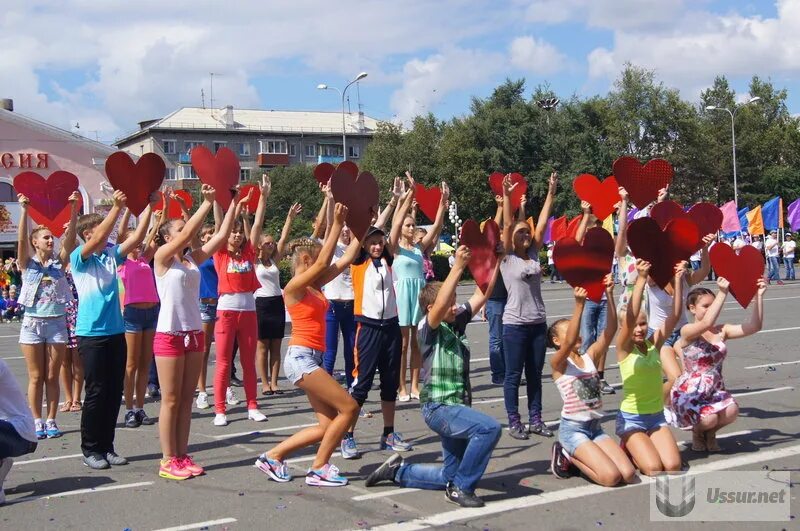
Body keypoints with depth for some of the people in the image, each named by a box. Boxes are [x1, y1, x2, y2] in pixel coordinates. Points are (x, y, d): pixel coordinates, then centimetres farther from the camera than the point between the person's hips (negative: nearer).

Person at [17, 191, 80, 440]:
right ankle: (37, 422, 11)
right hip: (32, 323, -1)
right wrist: (24, 210, -26)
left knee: (52, 377, 5)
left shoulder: (58, 262, 5)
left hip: (57, 323, 1)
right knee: (36, 377, 4)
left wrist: (73, 209, -19)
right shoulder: (28, 264, 2)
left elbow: (70, 237, -7)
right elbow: (21, 240, -14)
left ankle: (51, 421, 12)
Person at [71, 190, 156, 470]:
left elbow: (136, 238, 0)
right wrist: (117, 207, -30)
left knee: (114, 392, 8)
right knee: (96, 392, -2)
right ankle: (91, 449, 10)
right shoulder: (79, 258, -6)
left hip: (116, 331, 6)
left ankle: (107, 446, 18)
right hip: (92, 334, -6)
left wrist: (149, 207, -9)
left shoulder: (112, 254, 9)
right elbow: (97, 239, -24)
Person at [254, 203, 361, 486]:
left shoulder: (315, 286, 13)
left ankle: (273, 456, 16)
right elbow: (323, 263, -23)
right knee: (349, 408, -10)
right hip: (301, 357, -9)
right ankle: (319, 469, 0)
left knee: (328, 425, 8)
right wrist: (337, 225, -22)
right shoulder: (294, 287, -10)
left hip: (312, 358, 9)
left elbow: (346, 259, 13)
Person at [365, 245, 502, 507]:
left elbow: (482, 294, 10)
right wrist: (458, 267, -36)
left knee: (449, 475, 15)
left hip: (456, 407, 8)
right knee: (490, 427, -29)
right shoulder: (428, 328, -11)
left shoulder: (457, 323, 9)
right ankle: (461, 487, -15)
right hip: (439, 407, -8)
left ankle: (397, 470, 31)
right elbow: (439, 305, -32)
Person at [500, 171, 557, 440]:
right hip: (515, 324, -5)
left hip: (538, 323, 5)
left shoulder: (533, 255, 8)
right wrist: (506, 196, -23)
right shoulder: (507, 258, -5)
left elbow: (542, 224, 5)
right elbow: (508, 225, -14)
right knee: (514, 375, 3)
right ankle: (514, 422, 11)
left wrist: (551, 193, 3)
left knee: (535, 374, 11)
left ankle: (535, 419, 19)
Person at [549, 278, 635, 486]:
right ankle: (566, 456, 6)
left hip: (595, 427, 6)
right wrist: (579, 304, -38)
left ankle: (575, 456, 12)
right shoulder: (558, 363, -7)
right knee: (611, 477, -19)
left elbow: (610, 329, -6)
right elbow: (570, 341, -29)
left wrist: (609, 294, -18)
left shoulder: (590, 357, 7)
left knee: (628, 474, -8)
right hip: (572, 429, -6)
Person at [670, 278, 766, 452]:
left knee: (732, 411, -26)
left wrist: (759, 296, -16)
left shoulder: (722, 331, 4)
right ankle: (697, 432, 10)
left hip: (715, 391, 4)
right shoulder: (687, 331, -11)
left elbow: (754, 326, -7)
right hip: (689, 394, -4)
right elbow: (707, 323, -33)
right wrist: (722, 293, -35)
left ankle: (710, 433, 10)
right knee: (709, 418, -30)